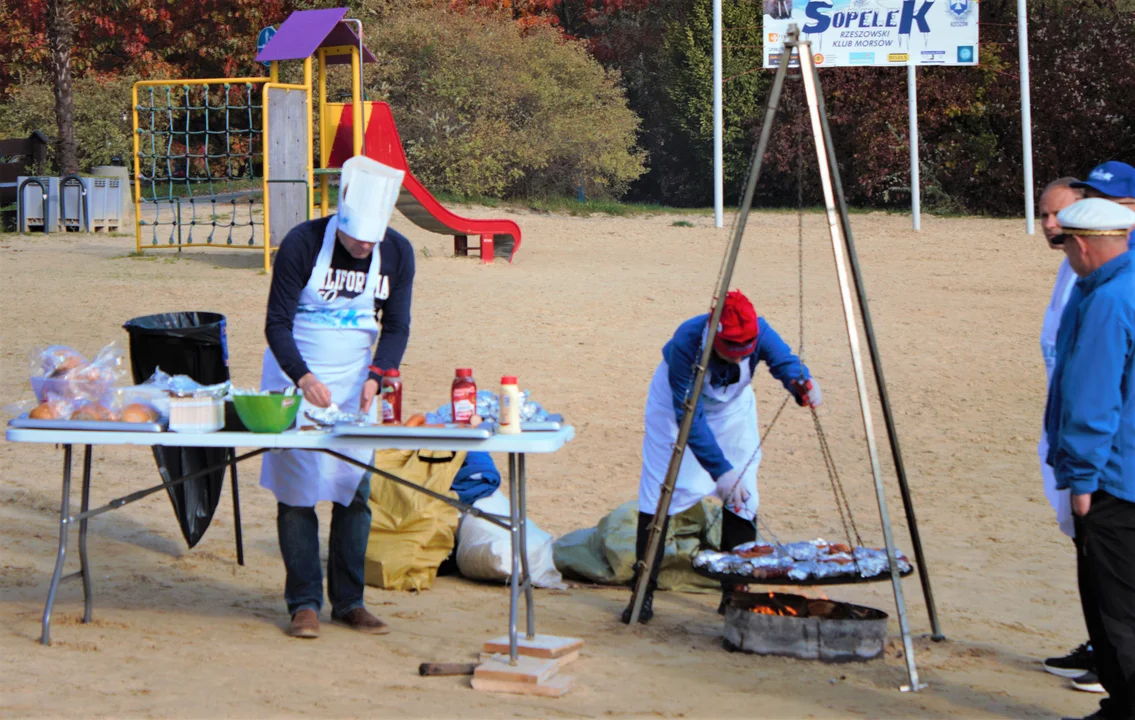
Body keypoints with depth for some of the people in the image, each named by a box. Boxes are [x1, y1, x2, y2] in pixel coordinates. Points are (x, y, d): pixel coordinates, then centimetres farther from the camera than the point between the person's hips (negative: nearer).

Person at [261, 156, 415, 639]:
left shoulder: (397, 254, -6)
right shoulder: (302, 244, -16)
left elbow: (396, 326, 2)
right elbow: (277, 322, -14)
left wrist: (375, 376, -16)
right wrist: (303, 376, -29)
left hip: (356, 383, 3)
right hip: (295, 378, -3)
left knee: (354, 491, 2)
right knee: (297, 491, -4)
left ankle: (348, 601, 11)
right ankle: (304, 603, 3)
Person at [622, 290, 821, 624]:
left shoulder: (760, 332, -31)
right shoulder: (686, 342, -39)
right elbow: (689, 417, -38)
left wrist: (803, 385, -52)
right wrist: (721, 471, -44)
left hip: (733, 403, 4)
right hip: (676, 399, -3)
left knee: (742, 495, -4)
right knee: (660, 493, -9)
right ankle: (643, 594, -2)